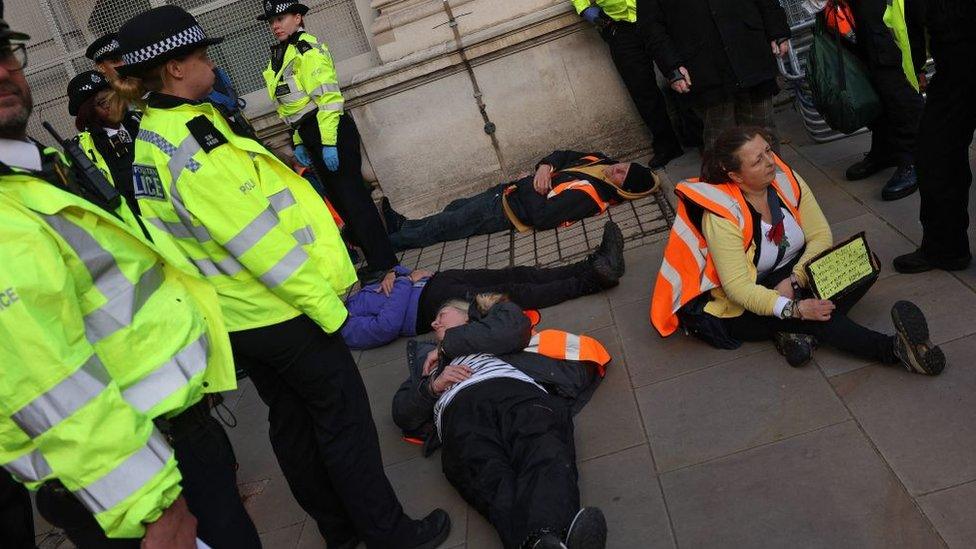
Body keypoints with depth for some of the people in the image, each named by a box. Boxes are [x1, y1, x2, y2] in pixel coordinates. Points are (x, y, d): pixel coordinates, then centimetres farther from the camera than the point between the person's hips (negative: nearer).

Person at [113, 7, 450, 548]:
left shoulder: (148, 139, 7)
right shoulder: (193, 136, -23)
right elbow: (257, 235, -25)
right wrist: (324, 302, -18)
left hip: (233, 314, 9)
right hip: (278, 308, -9)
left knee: (291, 417, 18)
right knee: (343, 416, 3)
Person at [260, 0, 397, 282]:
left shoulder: (308, 48, -10)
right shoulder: (279, 56, 17)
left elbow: (328, 97, -18)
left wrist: (329, 143, -22)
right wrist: (299, 142, 18)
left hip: (330, 131, -9)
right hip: (310, 135, 9)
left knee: (352, 196, -9)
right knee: (338, 198, 12)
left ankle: (383, 262, -3)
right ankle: (373, 257, 20)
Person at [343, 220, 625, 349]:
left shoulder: (351, 294, 21)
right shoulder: (345, 327, -6)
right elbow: (387, 326, -21)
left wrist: (394, 274, 3)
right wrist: (405, 283, -11)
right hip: (433, 303, -8)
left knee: (519, 275, -9)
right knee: (512, 294, -21)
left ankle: (594, 264, -16)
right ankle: (590, 281, -19)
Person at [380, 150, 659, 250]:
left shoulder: (586, 193, -29)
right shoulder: (602, 161, -3)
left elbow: (542, 217, -34)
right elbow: (563, 155, 7)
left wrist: (536, 186, -19)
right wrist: (545, 167, -13)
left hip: (503, 210, -8)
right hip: (509, 189, 8)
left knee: (441, 227, 3)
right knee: (454, 209, 20)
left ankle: (387, 242, 19)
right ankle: (401, 225, 36)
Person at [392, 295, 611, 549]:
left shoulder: (499, 315, 40)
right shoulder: (429, 358, 44)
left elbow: (515, 327, 13)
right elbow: (403, 414, 32)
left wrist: (447, 345, 20)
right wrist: (432, 385, 10)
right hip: (460, 409, 1)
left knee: (546, 454, -36)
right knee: (491, 476, -35)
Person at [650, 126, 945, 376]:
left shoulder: (786, 180, -9)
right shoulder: (720, 214, -25)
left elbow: (821, 235, -7)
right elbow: (738, 286, -30)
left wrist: (793, 280, -24)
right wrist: (793, 309, -42)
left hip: (795, 274, 7)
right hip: (742, 305, -6)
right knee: (807, 312, -34)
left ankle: (802, 333, -27)